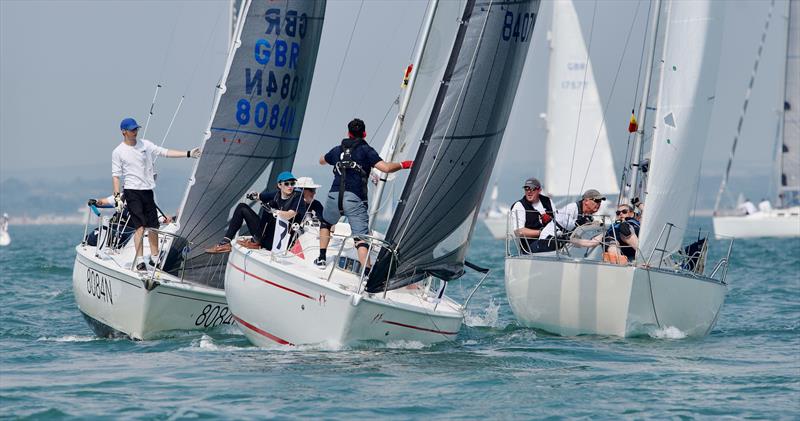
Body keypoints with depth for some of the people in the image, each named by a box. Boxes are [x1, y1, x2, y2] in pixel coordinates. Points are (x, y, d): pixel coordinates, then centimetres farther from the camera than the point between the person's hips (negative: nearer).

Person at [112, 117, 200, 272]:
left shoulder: (145, 145, 9)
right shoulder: (118, 152, -2)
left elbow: (165, 152, 7)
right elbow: (116, 175, -3)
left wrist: (188, 154, 1)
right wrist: (117, 195, -12)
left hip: (147, 190, 5)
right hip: (132, 191, -5)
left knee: (153, 226, 7)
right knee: (139, 226, -13)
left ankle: (154, 258, 18)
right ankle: (139, 261, -12)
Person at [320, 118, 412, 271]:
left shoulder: (337, 150, 20)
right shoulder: (366, 150, 5)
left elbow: (321, 161, 41)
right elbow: (386, 168, -7)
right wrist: (403, 165, 11)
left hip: (334, 196, 4)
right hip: (355, 199, -4)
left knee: (326, 223, 32)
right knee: (361, 236, -12)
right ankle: (367, 272, -28)